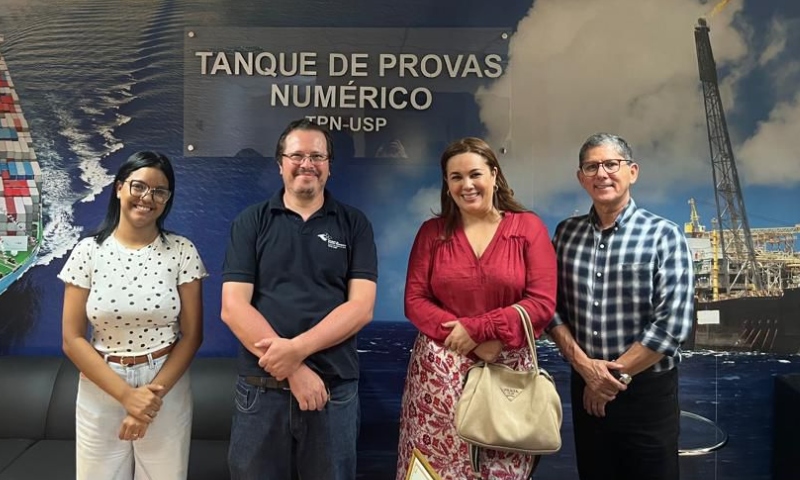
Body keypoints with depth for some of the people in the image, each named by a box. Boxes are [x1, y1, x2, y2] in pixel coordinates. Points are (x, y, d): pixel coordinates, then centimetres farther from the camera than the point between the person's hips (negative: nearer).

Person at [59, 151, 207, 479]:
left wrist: (155, 393, -14)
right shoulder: (88, 251, -5)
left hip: (167, 387, 0)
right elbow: (72, 339, -6)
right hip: (100, 392, 1)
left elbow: (191, 335, -5)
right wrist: (126, 394, -14)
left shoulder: (182, 251, -6)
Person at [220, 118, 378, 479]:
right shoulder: (251, 222, 3)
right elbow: (233, 307, -6)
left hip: (335, 390, 0)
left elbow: (361, 307, -6)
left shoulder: (354, 224, 3)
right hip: (261, 390, 0)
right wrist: (292, 370, -14)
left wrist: (297, 348, -19)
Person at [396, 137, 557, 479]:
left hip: (507, 371, -1)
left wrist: (478, 328, -14)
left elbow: (543, 303, -6)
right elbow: (414, 301, 0)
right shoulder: (432, 232, 6)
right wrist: (467, 341, -13)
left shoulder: (528, 227, 1)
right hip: (440, 371, 1)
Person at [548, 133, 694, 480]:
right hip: (585, 388, 3)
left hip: (647, 391, -3)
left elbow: (672, 324, -16)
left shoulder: (664, 235, -10)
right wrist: (584, 365, -12)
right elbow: (552, 308, 0)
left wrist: (617, 376, -12)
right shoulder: (566, 233, 2)